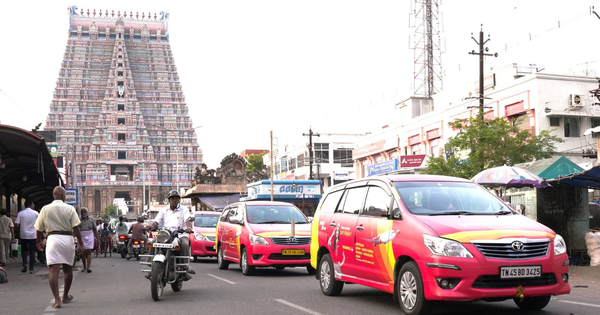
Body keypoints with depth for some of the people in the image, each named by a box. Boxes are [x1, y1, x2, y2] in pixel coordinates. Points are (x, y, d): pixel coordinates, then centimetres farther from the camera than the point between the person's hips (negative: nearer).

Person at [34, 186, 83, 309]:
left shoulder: (45, 209, 3)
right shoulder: (69, 208, -1)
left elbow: (39, 229, 9)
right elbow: (76, 228, -6)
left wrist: (39, 241, 26)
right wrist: (81, 243, 1)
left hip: (52, 239, 0)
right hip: (67, 239, 0)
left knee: (53, 270, -5)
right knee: (68, 269, 17)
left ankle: (57, 300, -16)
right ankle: (65, 296, 31)